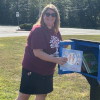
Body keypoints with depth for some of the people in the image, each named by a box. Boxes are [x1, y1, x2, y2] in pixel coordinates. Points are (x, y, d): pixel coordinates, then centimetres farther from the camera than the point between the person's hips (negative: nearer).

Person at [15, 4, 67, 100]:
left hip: (47, 71, 8)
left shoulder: (56, 31, 4)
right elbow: (37, 52, -26)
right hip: (32, 70, -7)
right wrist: (56, 60, -31)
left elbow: (58, 47, 15)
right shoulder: (38, 30, -19)